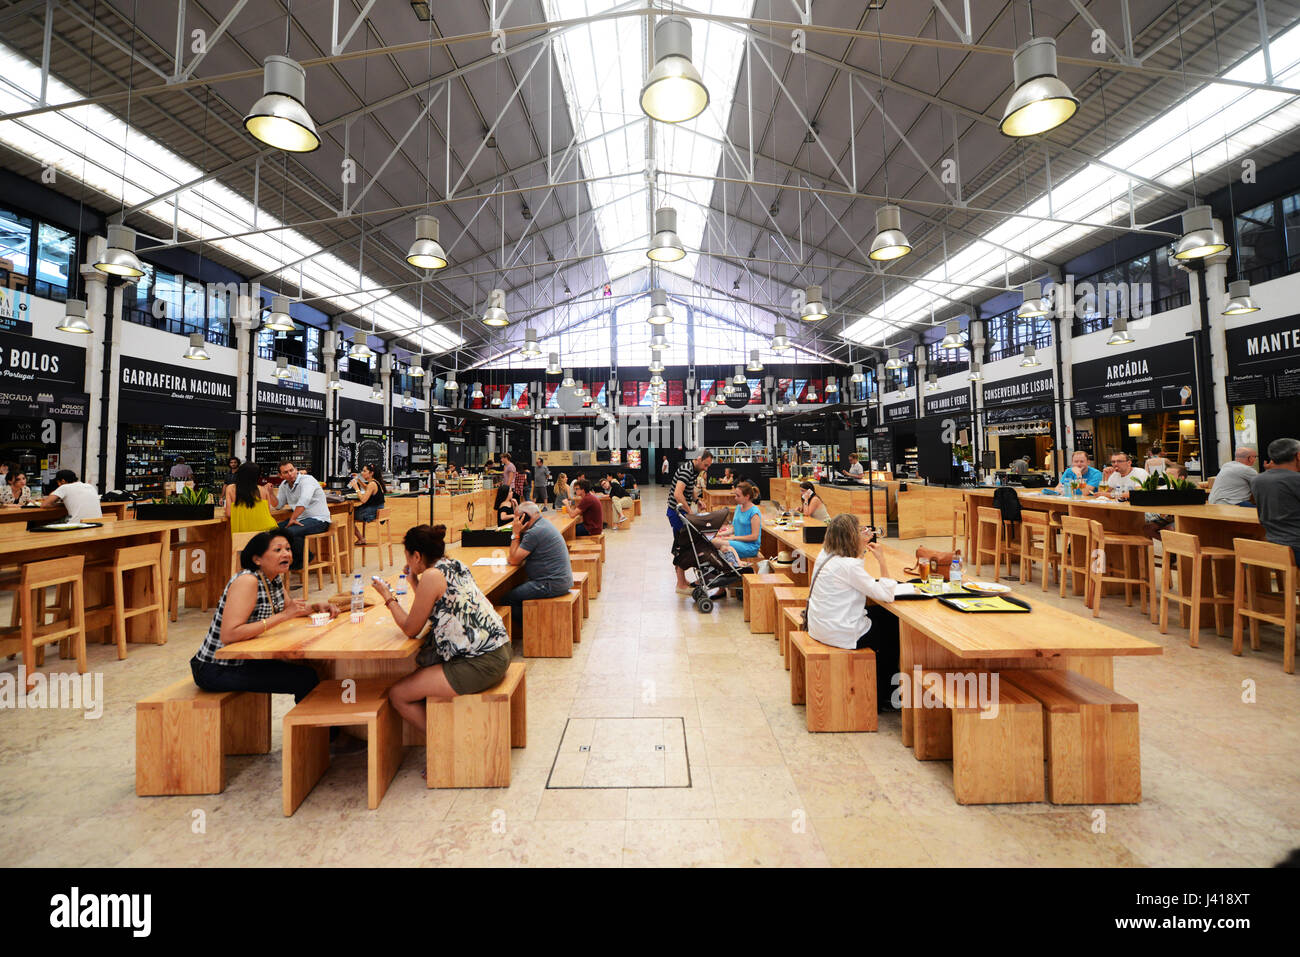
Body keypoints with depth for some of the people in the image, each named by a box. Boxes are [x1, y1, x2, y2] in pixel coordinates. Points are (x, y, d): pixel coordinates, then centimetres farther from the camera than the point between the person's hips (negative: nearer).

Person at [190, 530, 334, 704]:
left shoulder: (275, 579, 2)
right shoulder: (247, 581, -24)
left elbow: (287, 607, 18)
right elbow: (228, 635, -32)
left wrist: (316, 606, -2)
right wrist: (283, 616, -33)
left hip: (246, 661, 8)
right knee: (306, 678, -16)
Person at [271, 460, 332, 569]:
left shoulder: (307, 480, -13)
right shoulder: (284, 485, 13)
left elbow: (304, 501, -27)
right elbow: (278, 505, 17)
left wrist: (292, 519, -23)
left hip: (318, 519, -8)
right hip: (301, 519, 8)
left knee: (289, 532, -28)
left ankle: (304, 559, -3)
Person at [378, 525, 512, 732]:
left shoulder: (432, 576, -14)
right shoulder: (455, 565, 11)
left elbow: (410, 630, -4)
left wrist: (388, 597, 7)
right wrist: (414, 581, 20)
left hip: (480, 664, -10)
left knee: (398, 695, 3)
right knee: (423, 666, 30)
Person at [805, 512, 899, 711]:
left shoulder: (824, 556, 1)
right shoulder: (849, 565, -25)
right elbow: (886, 595, -21)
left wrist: (860, 550, 11)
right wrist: (881, 560, -16)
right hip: (840, 633, -8)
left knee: (881, 613, 24)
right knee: (895, 628, 14)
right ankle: (880, 697, 30)